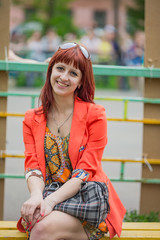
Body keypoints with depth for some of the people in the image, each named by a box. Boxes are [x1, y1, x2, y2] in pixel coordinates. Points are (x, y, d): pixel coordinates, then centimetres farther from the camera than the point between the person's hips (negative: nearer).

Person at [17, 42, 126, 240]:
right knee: (38, 223, -33)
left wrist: (52, 199, -21)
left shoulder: (94, 115, 1)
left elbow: (87, 170, -7)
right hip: (47, 200, 3)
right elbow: (33, 165, 2)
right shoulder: (32, 119, 12)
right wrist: (36, 195, -22)